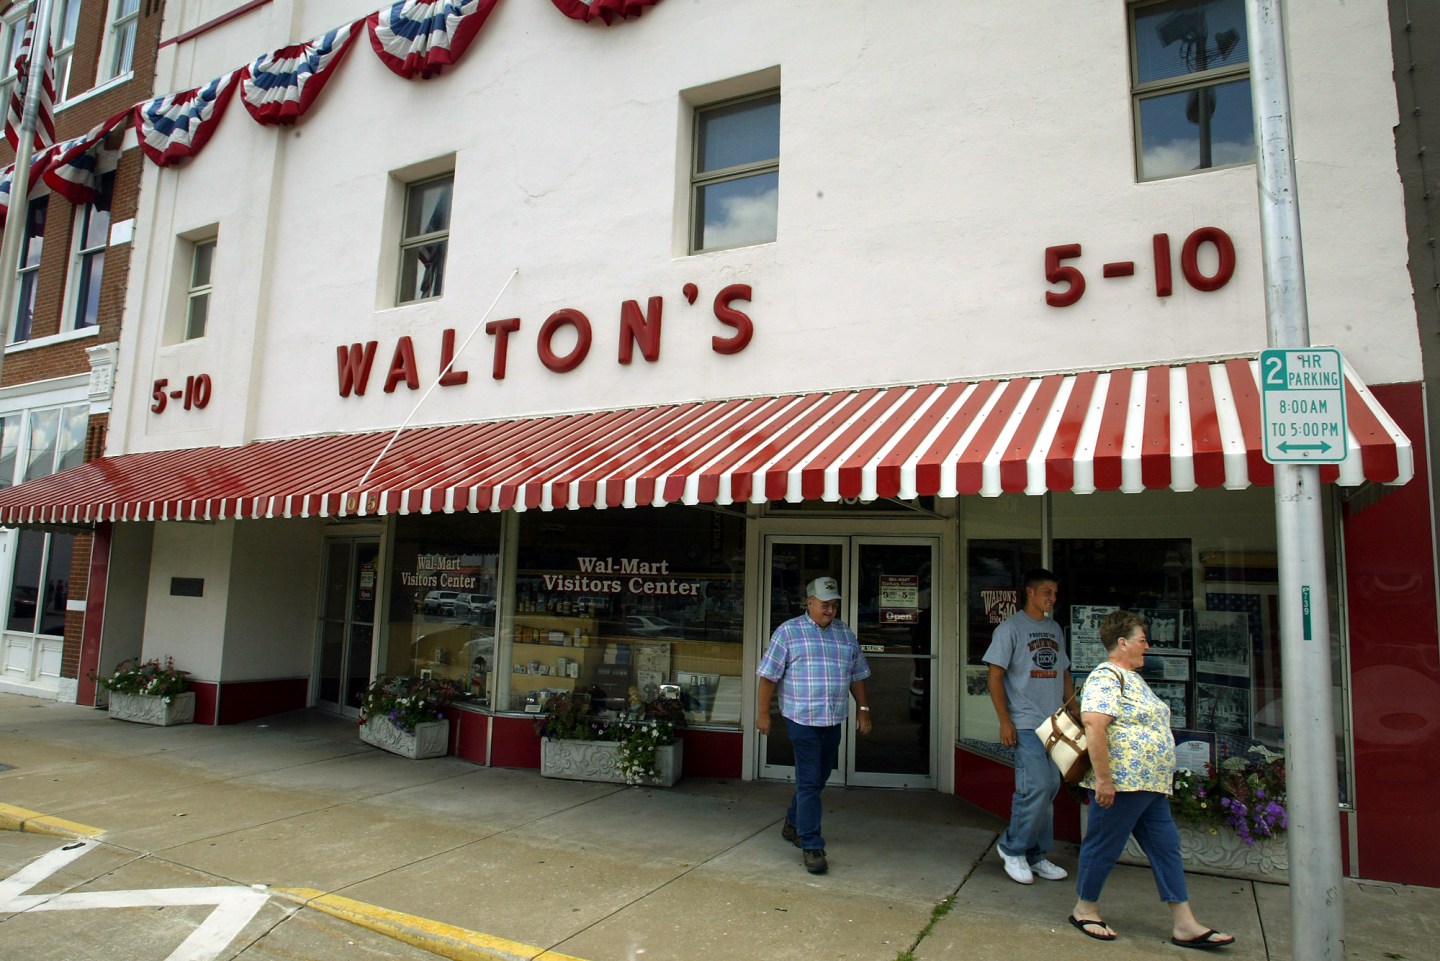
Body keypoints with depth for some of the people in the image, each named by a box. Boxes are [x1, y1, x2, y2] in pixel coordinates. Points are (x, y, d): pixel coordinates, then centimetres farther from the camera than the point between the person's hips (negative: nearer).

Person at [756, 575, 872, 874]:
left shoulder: (846, 634, 10)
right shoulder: (788, 632, -5)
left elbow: (857, 676, 16)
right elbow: (769, 675, -4)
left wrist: (863, 710, 12)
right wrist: (762, 713, -6)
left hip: (833, 721, 6)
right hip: (802, 718, -5)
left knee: (818, 778, 16)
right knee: (809, 782, -5)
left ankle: (793, 825, 36)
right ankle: (811, 847, 2)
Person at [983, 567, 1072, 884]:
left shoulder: (1055, 630, 15)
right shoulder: (1011, 627, -6)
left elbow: (1064, 674, 21)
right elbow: (995, 676, -8)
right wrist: (1005, 720, -13)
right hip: (1027, 724, -7)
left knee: (1049, 789, 9)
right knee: (1036, 788, -12)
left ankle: (1035, 855, 22)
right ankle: (1012, 848, 8)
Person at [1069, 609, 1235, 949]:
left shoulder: (1131, 677, 17)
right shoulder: (1106, 677, -17)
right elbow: (1094, 726, -27)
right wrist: (1103, 779, -28)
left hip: (1151, 784, 10)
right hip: (1120, 783, -10)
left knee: (1166, 848, 11)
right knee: (1103, 846, 2)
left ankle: (1184, 925, 18)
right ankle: (1084, 909, 18)